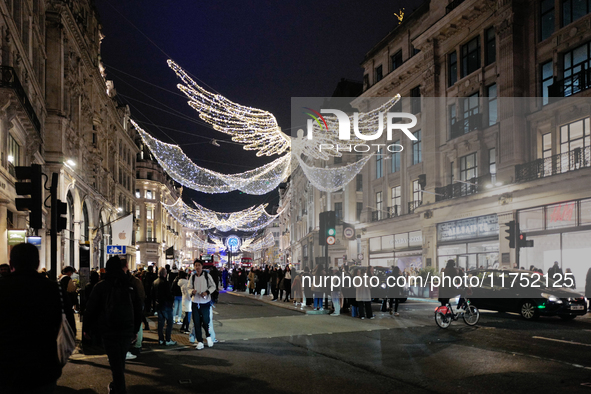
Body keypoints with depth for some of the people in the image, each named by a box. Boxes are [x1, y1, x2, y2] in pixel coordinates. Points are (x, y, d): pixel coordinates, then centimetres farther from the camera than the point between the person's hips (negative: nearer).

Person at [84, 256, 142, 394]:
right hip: (127, 330, 3)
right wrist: (135, 329, 17)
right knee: (121, 361, 19)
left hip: (109, 331, -3)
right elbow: (138, 309, 9)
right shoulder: (130, 286, 5)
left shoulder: (101, 286, -3)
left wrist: (89, 328, 9)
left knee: (116, 363, -1)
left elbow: (91, 310, -3)